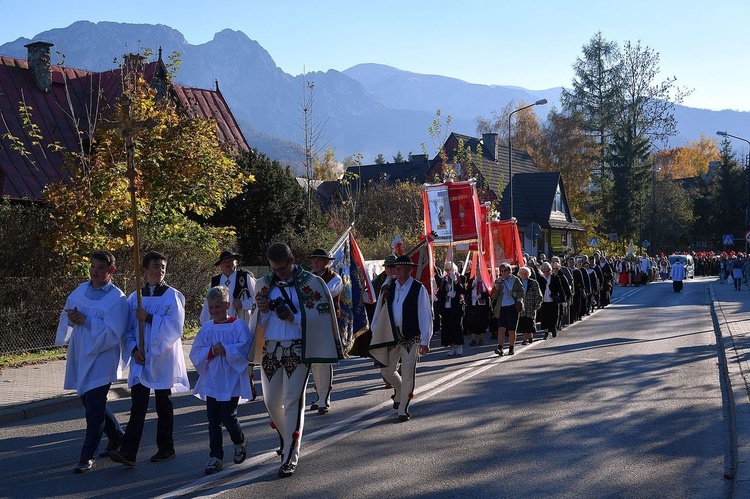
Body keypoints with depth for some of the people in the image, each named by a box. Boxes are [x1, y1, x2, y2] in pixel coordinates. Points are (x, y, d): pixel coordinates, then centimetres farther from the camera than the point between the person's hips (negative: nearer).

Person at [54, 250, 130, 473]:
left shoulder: (117, 298, -12)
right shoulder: (81, 290, 7)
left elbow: (113, 333, -18)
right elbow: (67, 316, 16)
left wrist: (86, 321, -23)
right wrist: (71, 318, -8)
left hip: (102, 357, -7)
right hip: (80, 354, 7)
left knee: (94, 405, -7)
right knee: (88, 400, 18)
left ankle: (88, 456, 1)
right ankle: (117, 436, 38)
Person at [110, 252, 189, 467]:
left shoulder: (173, 296, -3)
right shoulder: (135, 297, 8)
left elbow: (175, 327, -13)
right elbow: (129, 328, 10)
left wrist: (149, 318, -17)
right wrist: (133, 349, -6)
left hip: (163, 358, -2)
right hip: (141, 359, 2)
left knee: (163, 405, 7)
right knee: (137, 404, -6)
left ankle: (166, 448, 20)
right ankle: (128, 452, -13)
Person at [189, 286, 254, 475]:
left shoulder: (239, 325, -5)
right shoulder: (206, 328, 7)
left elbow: (245, 349, -16)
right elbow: (196, 353, 0)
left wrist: (226, 349, -24)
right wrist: (211, 351, -17)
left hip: (232, 382, -4)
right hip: (211, 381, 4)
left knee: (227, 416, -7)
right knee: (213, 420, 6)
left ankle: (240, 442, 23)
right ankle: (215, 457, 16)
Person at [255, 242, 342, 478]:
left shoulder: (311, 283, -4)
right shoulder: (265, 284, 10)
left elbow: (320, 317, -7)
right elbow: (258, 322, 15)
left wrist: (293, 317, -20)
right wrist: (263, 311, -9)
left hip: (297, 350, -5)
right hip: (270, 350, 5)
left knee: (293, 402, -6)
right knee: (271, 402, 10)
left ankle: (290, 458, -1)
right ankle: (287, 439, 36)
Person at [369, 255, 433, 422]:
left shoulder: (419, 289, -6)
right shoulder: (388, 287, 5)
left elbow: (425, 315, -7)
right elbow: (379, 311, 11)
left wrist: (425, 341, -10)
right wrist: (376, 334, 9)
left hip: (411, 336, -4)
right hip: (391, 335, 4)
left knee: (408, 373, -4)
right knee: (387, 370, 9)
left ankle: (403, 409, 8)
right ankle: (400, 392, 39)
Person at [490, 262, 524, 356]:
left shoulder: (515, 280, 5)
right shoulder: (498, 281, 11)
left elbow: (522, 293, 5)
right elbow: (493, 297, 10)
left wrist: (514, 294, -12)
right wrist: (496, 290, -10)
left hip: (512, 307, -1)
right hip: (501, 308, 1)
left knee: (512, 330, 4)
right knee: (501, 328, -10)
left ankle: (511, 348, 17)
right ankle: (500, 348, -17)